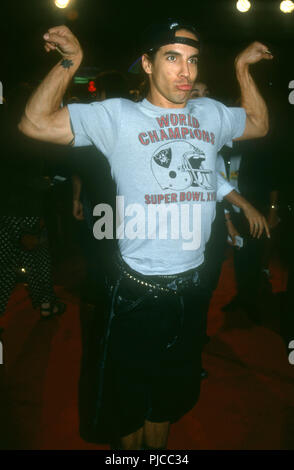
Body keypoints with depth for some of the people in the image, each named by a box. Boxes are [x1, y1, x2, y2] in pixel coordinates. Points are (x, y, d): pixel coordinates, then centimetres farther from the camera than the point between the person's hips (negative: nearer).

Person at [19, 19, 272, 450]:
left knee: (171, 397, 27)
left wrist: (242, 67, 17)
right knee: (128, 400, 19)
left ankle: (159, 446, 51)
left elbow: (259, 124, 23)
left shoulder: (210, 113, 5)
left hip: (192, 288, 5)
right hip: (139, 290, -4)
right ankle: (130, 444, 47)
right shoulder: (118, 116, -8)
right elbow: (35, 123, -11)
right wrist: (70, 61, -15)